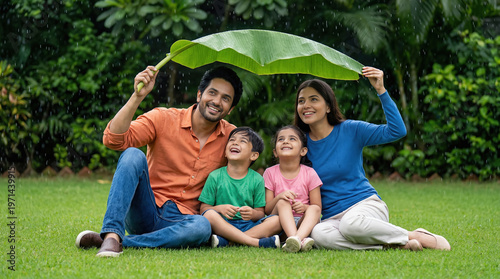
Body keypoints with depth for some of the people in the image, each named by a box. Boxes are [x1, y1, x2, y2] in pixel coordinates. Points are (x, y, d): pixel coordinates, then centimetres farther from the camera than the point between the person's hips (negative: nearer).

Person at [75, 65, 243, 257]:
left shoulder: (230, 137, 6)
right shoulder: (164, 119, -2)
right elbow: (113, 139, -15)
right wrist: (138, 96, -25)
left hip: (179, 220, 1)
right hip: (143, 212, -1)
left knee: (202, 227, -35)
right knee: (133, 154, -26)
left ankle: (120, 241, -28)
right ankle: (111, 235, -37)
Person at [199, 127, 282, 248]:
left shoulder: (257, 180, 6)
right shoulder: (215, 177, 4)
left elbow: (260, 213, 4)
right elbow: (204, 208, 2)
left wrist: (252, 213, -20)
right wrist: (220, 208, -19)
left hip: (248, 226, 2)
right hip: (223, 225, -2)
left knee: (276, 220, -22)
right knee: (209, 215, -32)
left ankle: (226, 241, -34)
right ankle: (256, 242, -36)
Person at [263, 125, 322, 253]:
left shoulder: (309, 173, 2)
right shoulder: (270, 173, 3)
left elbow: (318, 207, 2)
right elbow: (266, 210, 0)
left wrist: (304, 207, -22)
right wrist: (279, 197, -22)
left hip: (303, 223, 1)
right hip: (280, 224, 0)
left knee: (314, 209, -28)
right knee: (283, 203, -28)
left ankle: (298, 237, -58)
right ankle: (297, 240, -54)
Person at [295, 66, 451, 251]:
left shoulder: (350, 130, 0)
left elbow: (397, 131, -10)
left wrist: (381, 91, -16)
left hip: (366, 204, -2)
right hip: (331, 218, 2)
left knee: (351, 223, -40)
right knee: (318, 234, -36)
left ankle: (416, 237, -16)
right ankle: (395, 244, -25)